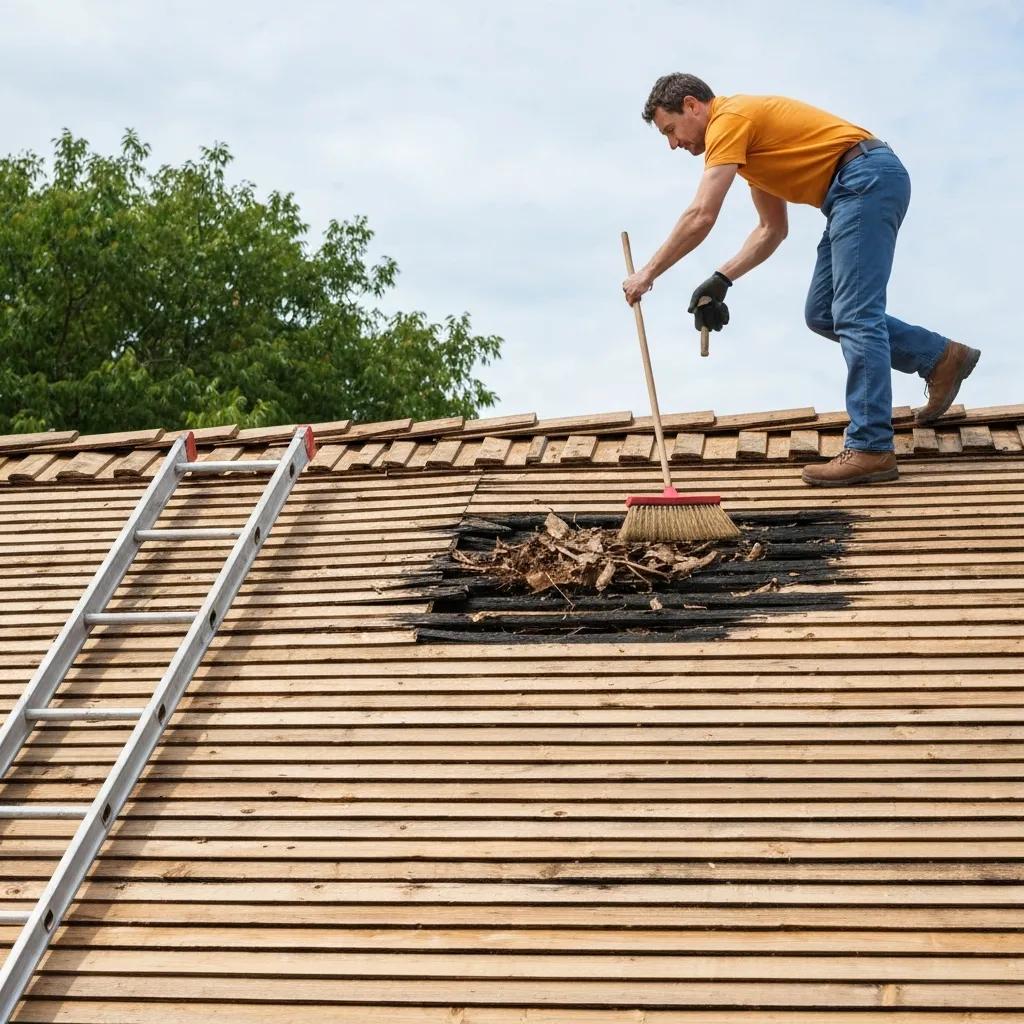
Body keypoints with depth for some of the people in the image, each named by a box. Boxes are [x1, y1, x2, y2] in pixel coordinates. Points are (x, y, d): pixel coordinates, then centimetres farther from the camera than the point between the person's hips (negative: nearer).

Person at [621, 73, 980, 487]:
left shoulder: (729, 117, -8)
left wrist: (648, 273, -9)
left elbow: (701, 216, -17)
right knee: (821, 314, 10)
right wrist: (721, 279, 14)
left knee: (854, 315, -13)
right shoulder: (748, 140, 23)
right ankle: (940, 357, 16)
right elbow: (771, 230, 24)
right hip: (861, 190, 10)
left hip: (868, 178, -10)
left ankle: (870, 449, -15)